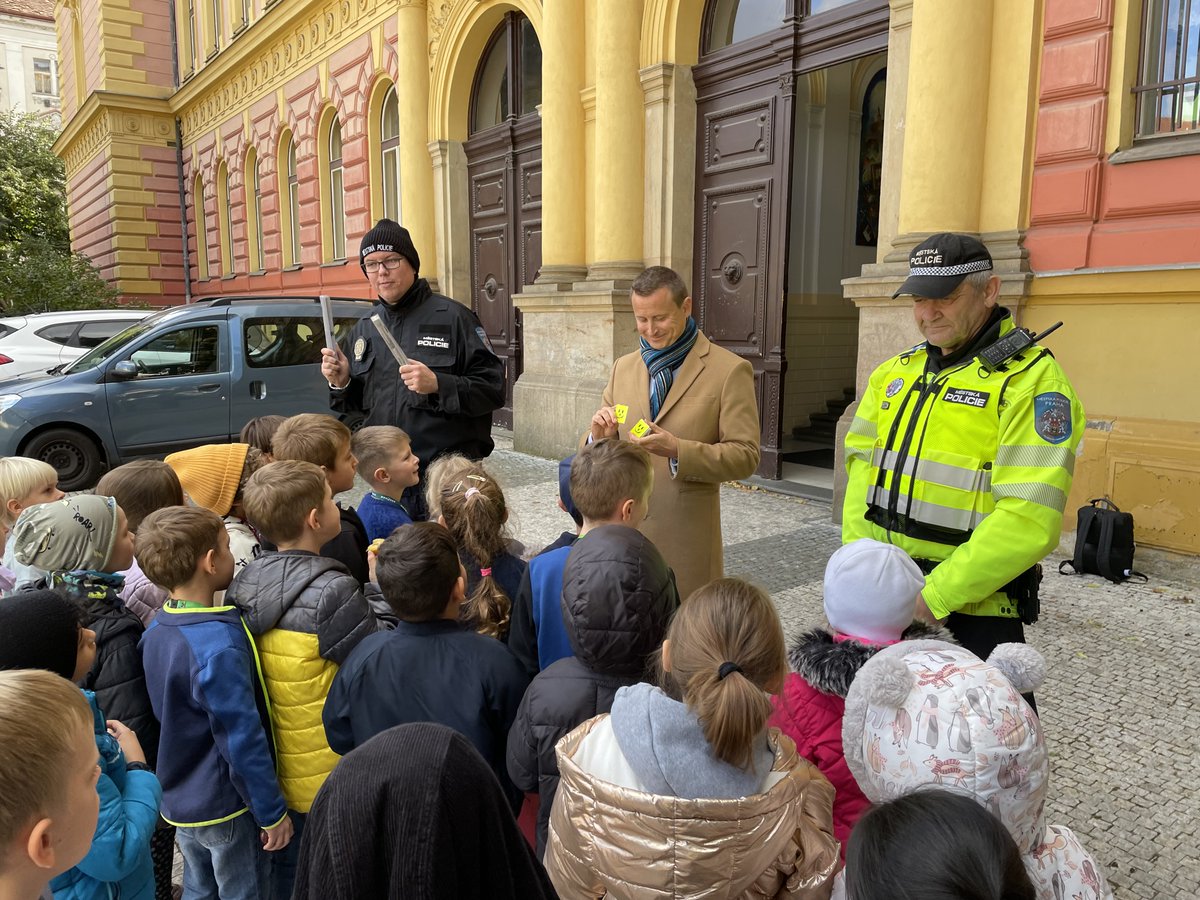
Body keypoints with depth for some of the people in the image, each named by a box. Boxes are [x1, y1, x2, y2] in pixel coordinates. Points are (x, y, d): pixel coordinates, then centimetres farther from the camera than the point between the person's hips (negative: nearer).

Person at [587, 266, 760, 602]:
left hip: (686, 540, -4)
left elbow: (745, 456, -9)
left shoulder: (730, 370, -5)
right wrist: (599, 436, -10)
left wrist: (678, 450, -22)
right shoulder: (623, 368, 10)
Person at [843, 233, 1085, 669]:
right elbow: (864, 470, 3)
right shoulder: (894, 373, 8)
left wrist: (934, 596, -20)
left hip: (973, 606, -6)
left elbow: (1028, 519, -20)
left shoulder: (1030, 379, -12)